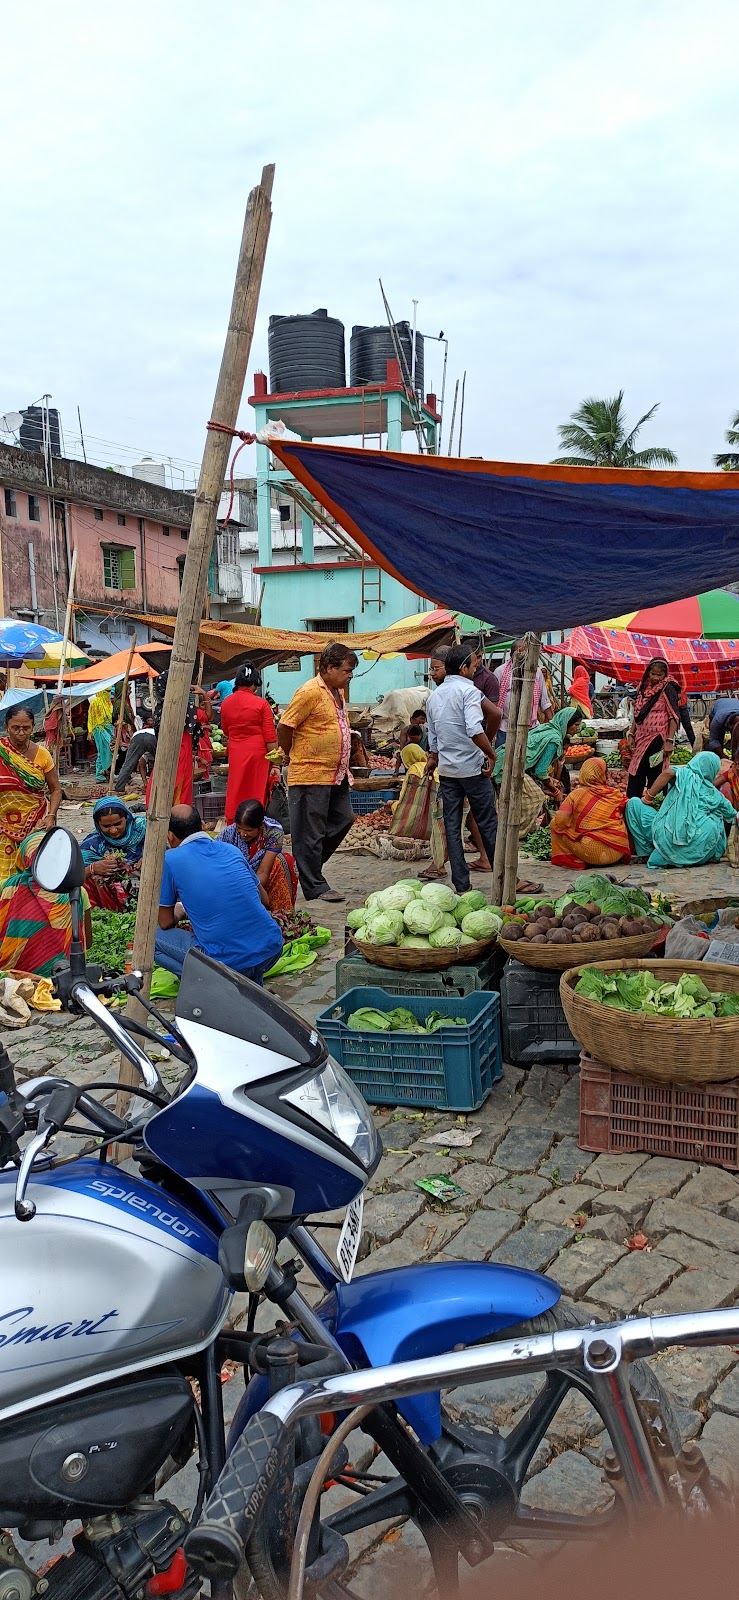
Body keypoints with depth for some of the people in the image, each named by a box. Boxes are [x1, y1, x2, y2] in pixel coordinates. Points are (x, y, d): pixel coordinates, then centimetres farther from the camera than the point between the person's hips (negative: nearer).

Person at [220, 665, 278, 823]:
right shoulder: (261, 703, -10)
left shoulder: (226, 703, 3)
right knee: (256, 792, 5)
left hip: (235, 753, 4)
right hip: (257, 751, -4)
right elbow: (270, 736, -10)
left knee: (236, 792, 11)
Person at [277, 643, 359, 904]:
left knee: (343, 819, 15)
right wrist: (294, 756, 1)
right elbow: (284, 727, -14)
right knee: (311, 832, 0)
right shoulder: (309, 692, -15)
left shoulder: (338, 692, 14)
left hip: (336, 775, 9)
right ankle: (316, 887, 7)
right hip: (311, 775, -9)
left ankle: (309, 866, 29)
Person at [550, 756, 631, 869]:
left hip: (592, 852, -3)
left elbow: (560, 820, -11)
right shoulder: (616, 795, 4)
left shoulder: (577, 794, -2)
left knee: (554, 823, 11)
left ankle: (577, 861, 7)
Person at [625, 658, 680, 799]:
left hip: (658, 740, -6)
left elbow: (674, 716, -12)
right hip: (641, 739, 6)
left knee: (655, 777, 0)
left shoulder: (668, 688, -8)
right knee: (635, 776, 10)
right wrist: (631, 735, 11)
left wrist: (670, 741, -18)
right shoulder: (643, 687, 10)